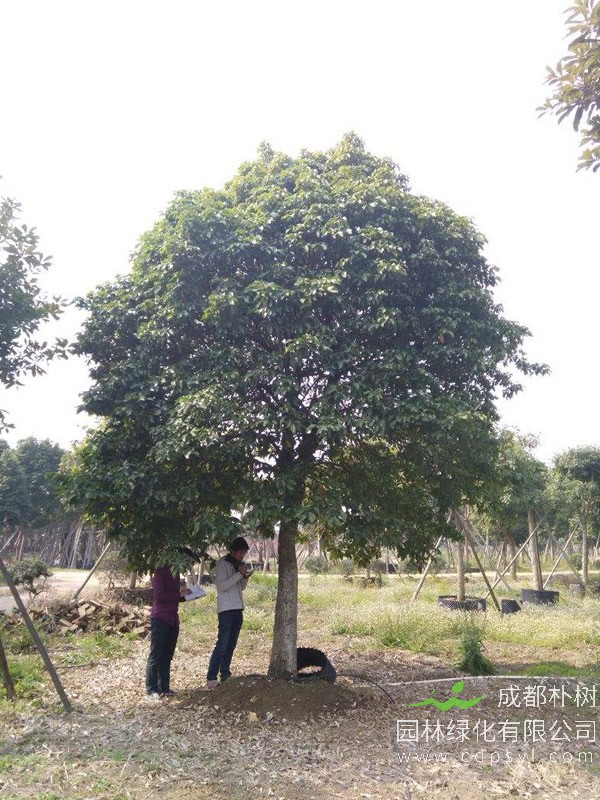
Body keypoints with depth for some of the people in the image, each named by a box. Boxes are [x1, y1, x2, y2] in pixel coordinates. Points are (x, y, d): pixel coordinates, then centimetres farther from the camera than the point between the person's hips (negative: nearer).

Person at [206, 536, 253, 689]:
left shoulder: (239, 564, 13)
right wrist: (240, 573, -19)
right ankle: (211, 678, -5)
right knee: (222, 645, -9)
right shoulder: (222, 564, -8)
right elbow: (222, 586, -17)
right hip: (226, 609, -7)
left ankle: (225, 675, 16)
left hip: (238, 609, 7)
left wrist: (246, 577, -2)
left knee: (231, 645, 9)